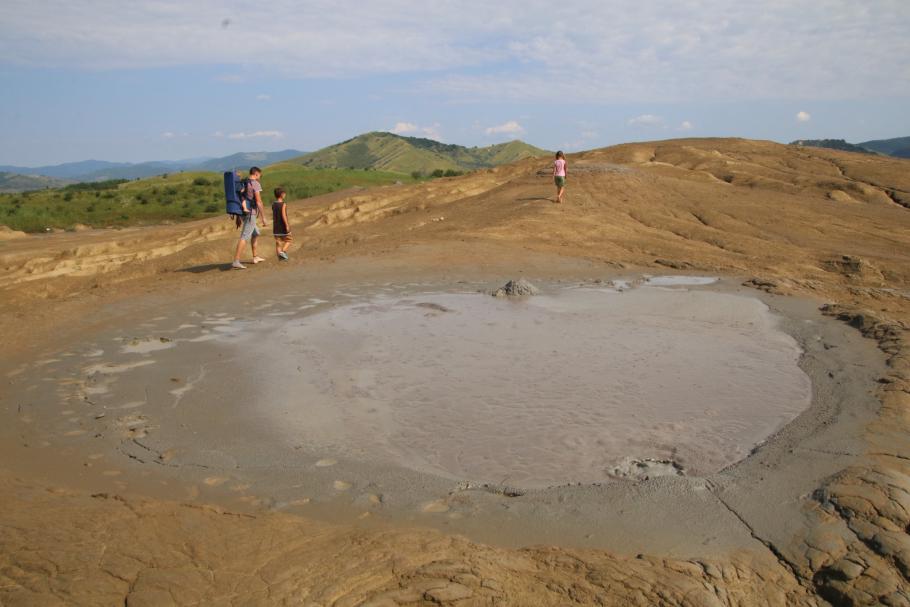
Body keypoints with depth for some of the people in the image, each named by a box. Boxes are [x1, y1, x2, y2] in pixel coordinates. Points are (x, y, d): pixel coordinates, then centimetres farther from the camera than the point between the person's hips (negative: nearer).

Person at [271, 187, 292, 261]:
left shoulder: (273, 204, 7)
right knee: (288, 241, 9)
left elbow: (274, 216, 14)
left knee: (278, 242, 7)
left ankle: (280, 257, 5)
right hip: (283, 227, -5)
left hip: (276, 227, 5)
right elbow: (283, 215, -22)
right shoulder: (283, 204, -13)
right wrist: (287, 225, -23)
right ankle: (283, 251, -12)